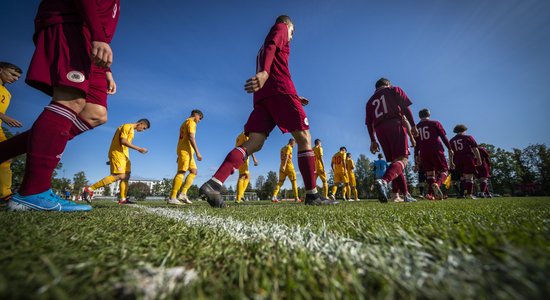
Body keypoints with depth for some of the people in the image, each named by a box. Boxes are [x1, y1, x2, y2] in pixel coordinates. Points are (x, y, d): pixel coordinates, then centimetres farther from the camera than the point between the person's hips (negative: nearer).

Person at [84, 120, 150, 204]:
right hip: (117, 153, -10)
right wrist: (138, 149, -21)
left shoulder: (131, 130, 20)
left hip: (123, 155, 10)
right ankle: (89, 189, -15)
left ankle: (123, 199, 3)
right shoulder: (127, 126, -8)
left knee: (126, 176, 4)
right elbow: (123, 141, -19)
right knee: (119, 176, -20)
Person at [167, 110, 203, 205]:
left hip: (186, 151, 10)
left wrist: (179, 155, 24)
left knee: (193, 171, 6)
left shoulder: (185, 123, 27)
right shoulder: (191, 122, -3)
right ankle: (172, 198, -16)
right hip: (186, 150, -10)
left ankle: (183, 194, -2)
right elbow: (191, 137, -17)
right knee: (181, 172, -14)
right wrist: (197, 152, -21)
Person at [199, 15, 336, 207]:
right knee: (304, 139, -5)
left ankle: (214, 183, -21)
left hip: (262, 95, 8)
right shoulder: (280, 27, 17)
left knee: (253, 144, -5)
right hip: (280, 90, -7)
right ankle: (312, 195, -8)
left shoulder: (263, 47, 38)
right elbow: (271, 47, -8)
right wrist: (264, 71, -27)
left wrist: (293, 98, 32)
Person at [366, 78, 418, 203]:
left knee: (394, 161, 9)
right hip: (395, 125, -4)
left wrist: (373, 141, 14)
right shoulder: (394, 90, 17)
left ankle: (406, 194, 8)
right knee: (402, 159, -14)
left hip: (380, 130, 5)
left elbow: (369, 123, 16)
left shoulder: (370, 101, 25)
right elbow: (405, 108, 2)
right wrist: (412, 125, 1)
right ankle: (384, 181, -42)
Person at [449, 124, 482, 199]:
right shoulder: (468, 137, 7)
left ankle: (465, 191, 8)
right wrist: (479, 159, 2)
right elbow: (475, 149, 0)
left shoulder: (452, 140, 14)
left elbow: (450, 153, 10)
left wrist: (451, 163, 12)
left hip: (457, 160, 3)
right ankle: (469, 193, -7)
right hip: (468, 158, -3)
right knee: (469, 177, -3)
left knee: (463, 176, 14)